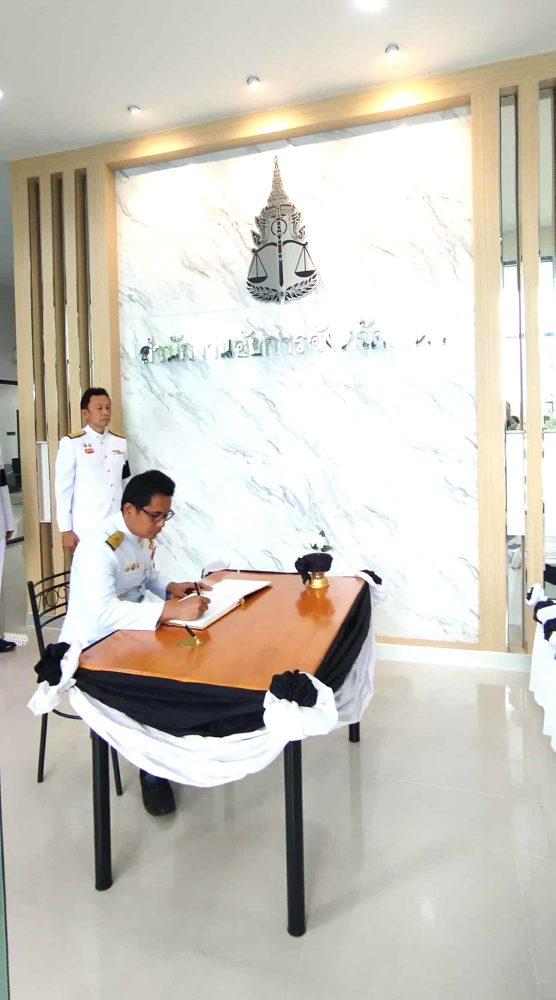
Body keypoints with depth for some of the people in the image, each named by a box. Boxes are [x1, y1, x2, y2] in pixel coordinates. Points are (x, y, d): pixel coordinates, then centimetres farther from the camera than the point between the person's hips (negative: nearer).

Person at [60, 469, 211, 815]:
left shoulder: (143, 536, -1)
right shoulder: (99, 547, -28)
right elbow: (104, 612, -42)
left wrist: (173, 588, -5)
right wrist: (171, 610, -48)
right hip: (90, 650, -8)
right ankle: (153, 770, -4)